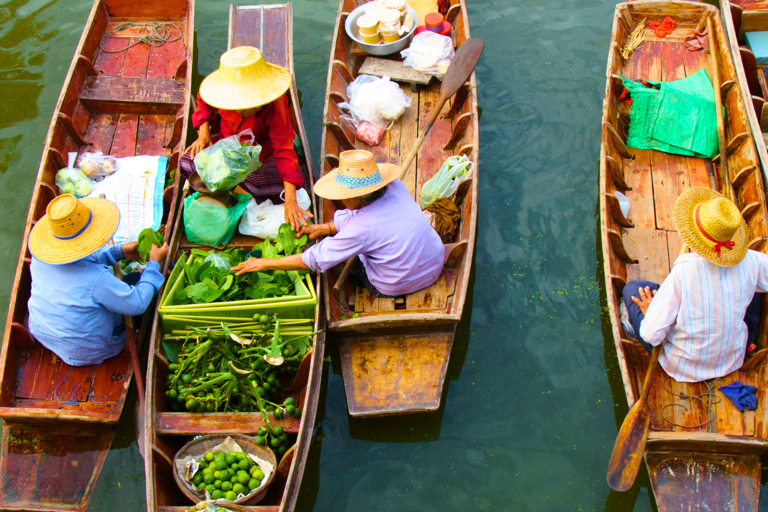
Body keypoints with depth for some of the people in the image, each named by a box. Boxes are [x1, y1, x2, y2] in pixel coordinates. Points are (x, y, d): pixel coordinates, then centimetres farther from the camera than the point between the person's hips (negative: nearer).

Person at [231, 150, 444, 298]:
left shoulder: (361, 229, -30)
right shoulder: (395, 186, -12)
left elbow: (313, 260, -21)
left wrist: (263, 264, -11)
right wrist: (325, 228, 3)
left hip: (398, 287, -6)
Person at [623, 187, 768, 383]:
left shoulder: (682, 273, -30)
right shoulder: (750, 262, -21)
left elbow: (652, 335, -26)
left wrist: (650, 313, -4)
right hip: (732, 361, 3)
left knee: (633, 288, 8)